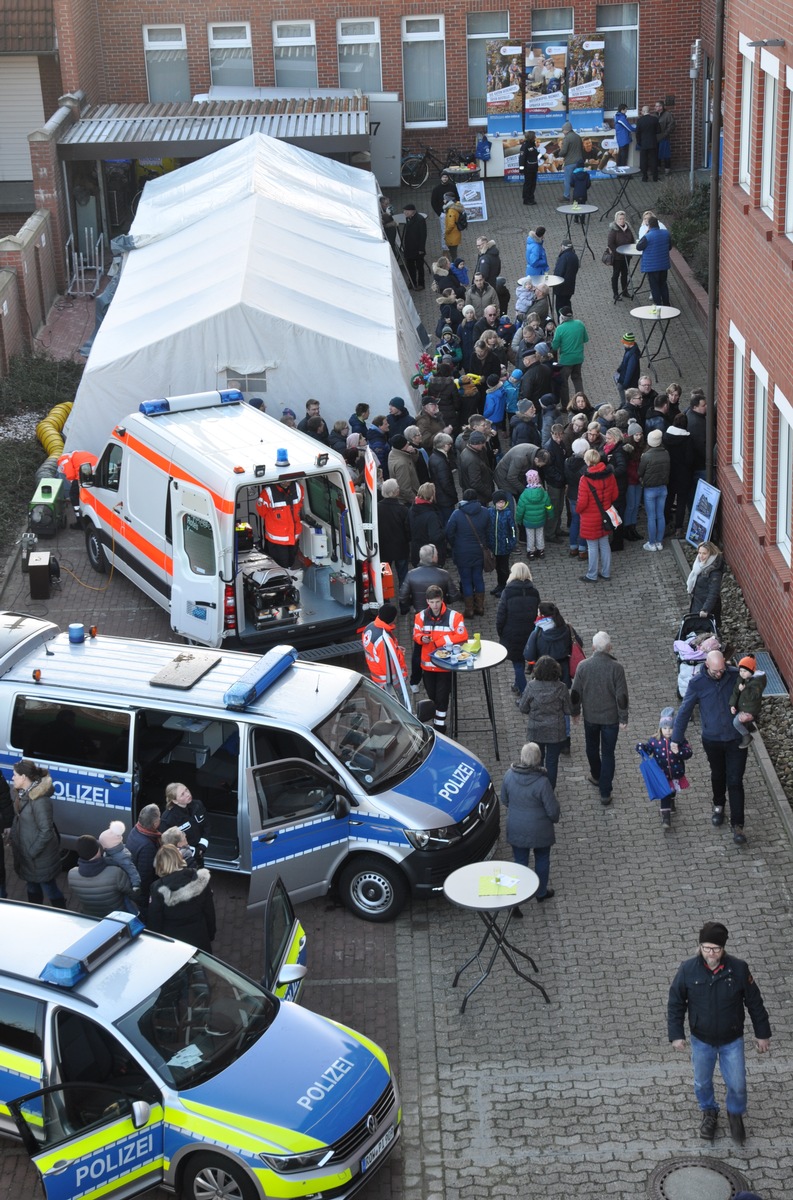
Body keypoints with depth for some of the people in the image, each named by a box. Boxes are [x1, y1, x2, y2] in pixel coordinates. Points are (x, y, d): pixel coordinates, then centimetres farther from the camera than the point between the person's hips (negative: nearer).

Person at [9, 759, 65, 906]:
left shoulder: (39, 800, -28)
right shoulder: (20, 793, -3)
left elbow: (46, 831, -26)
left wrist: (32, 852, -21)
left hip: (41, 855, -8)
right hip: (25, 852, 8)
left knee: (49, 888, 6)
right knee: (32, 888, 24)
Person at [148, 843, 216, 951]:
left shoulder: (159, 889, -19)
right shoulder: (200, 879, -10)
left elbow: (154, 922, -11)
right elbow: (209, 911, 0)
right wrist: (210, 936, 13)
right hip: (200, 940, 3)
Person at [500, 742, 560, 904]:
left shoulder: (509, 775, -13)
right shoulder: (542, 781, -26)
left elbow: (504, 800, 3)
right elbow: (552, 810, -18)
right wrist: (555, 817, 5)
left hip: (516, 829, 3)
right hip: (539, 830, -3)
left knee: (520, 862, 13)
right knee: (542, 860, 21)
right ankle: (541, 892, 40)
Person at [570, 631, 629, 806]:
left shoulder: (583, 666, -14)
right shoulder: (616, 668, -20)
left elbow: (576, 692, -5)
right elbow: (622, 696, -16)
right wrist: (623, 719, -4)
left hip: (590, 716, 2)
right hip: (610, 717, -2)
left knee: (592, 747, 26)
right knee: (608, 754, 9)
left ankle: (596, 776, 48)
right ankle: (605, 793, 11)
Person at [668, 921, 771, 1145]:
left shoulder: (738, 968, -21)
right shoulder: (688, 970, -21)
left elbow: (754, 1002, -8)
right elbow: (675, 1003, -8)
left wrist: (762, 1034, -1)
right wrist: (676, 1034, -9)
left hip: (732, 1040, 0)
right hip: (701, 1040, 1)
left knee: (737, 1085, 11)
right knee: (702, 1082, 20)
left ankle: (735, 1114, 44)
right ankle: (709, 1112, 50)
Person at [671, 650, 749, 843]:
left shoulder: (736, 676, -12)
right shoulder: (697, 683, -13)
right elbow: (685, 711, -7)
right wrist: (676, 739, -5)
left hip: (736, 739, -1)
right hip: (712, 739, 1)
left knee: (735, 781, -2)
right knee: (718, 776, 22)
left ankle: (737, 825, 5)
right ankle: (718, 806, 48)